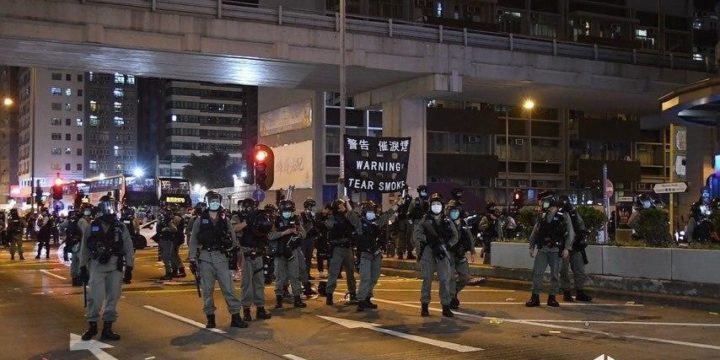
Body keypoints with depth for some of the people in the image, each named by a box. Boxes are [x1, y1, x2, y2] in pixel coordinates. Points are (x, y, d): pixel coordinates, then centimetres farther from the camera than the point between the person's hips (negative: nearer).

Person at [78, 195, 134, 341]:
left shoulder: (121, 228, 4)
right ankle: (92, 326, 9)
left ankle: (107, 329, 13)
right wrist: (83, 268, 3)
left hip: (115, 268, 2)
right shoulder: (92, 227, 2)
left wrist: (129, 269, -1)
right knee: (95, 297, -10)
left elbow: (128, 249, 4)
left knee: (112, 298, 3)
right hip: (96, 267, -1)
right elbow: (84, 249, 6)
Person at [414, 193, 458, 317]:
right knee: (427, 279, 1)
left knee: (445, 280, -2)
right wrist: (428, 239, -21)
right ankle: (424, 306, 9)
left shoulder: (447, 221, 12)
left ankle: (446, 307, 4)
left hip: (442, 253, 1)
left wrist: (447, 245, -6)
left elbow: (455, 236, 9)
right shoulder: (425, 220, 6)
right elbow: (418, 233, -7)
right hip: (428, 252, -1)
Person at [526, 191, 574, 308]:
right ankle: (535, 297, 2)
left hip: (556, 250, -3)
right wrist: (532, 247, 9)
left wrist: (566, 248, -12)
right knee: (537, 273, -3)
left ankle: (552, 297, 12)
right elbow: (534, 233, 15)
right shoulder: (541, 217, 10)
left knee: (554, 274, 2)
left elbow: (570, 233, -5)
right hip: (542, 249, 3)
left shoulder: (563, 217, -1)